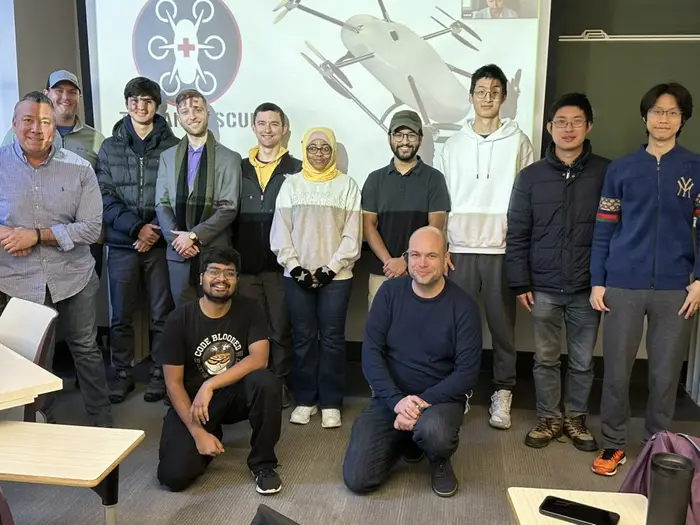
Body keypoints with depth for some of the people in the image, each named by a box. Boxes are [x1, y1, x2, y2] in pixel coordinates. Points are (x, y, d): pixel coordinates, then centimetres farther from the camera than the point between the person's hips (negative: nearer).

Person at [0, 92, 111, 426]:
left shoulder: (79, 168, -5)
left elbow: (91, 228, -10)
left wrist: (37, 235, -18)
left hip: (73, 278, 0)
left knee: (85, 350, 13)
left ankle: (103, 423, 30)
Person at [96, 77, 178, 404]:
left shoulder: (172, 146, 2)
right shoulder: (109, 147, 9)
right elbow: (105, 196, 1)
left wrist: (155, 230, -12)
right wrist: (135, 227, -12)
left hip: (160, 242, -1)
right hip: (121, 243, 2)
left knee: (162, 314, 5)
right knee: (121, 315, 7)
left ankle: (160, 373, 19)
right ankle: (123, 373, 21)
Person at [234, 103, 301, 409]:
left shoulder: (296, 170, 2)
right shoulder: (240, 169, 11)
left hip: (281, 265, -2)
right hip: (246, 265, 3)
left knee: (281, 329, 5)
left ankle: (281, 384, 18)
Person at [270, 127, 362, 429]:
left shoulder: (347, 185, 3)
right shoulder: (291, 184, 7)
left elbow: (352, 235, -2)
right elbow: (280, 232, 3)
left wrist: (331, 269, -10)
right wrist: (295, 267, -7)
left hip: (336, 276, -1)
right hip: (297, 275, 1)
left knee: (332, 338, 1)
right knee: (303, 337, 6)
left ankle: (330, 403, 12)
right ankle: (305, 400, 18)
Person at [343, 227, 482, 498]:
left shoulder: (463, 305, -9)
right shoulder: (390, 292, -4)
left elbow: (467, 371, -11)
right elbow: (370, 352, -8)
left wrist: (424, 402, -23)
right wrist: (397, 400, -21)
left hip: (440, 397, -2)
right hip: (390, 396, 2)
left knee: (433, 432, -38)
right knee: (357, 479, -10)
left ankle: (440, 461, 3)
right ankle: (405, 441, 22)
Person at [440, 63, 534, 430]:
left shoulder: (518, 142, 3)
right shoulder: (453, 145, 8)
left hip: (503, 250, -1)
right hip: (460, 249, 2)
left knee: (502, 325, 6)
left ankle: (502, 393, 17)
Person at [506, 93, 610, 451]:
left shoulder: (606, 173, -2)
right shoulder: (530, 176, 0)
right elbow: (517, 235, 0)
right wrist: (520, 284, -3)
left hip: (587, 289, 0)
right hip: (543, 288, 1)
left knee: (582, 361, 13)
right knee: (545, 359, 12)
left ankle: (576, 419, 31)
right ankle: (549, 419, 28)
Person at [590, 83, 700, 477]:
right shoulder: (621, 169, 5)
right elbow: (604, 230, 4)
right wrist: (597, 281, 0)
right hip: (623, 286, 0)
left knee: (666, 374, 9)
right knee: (617, 370, 6)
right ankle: (614, 443, 22)